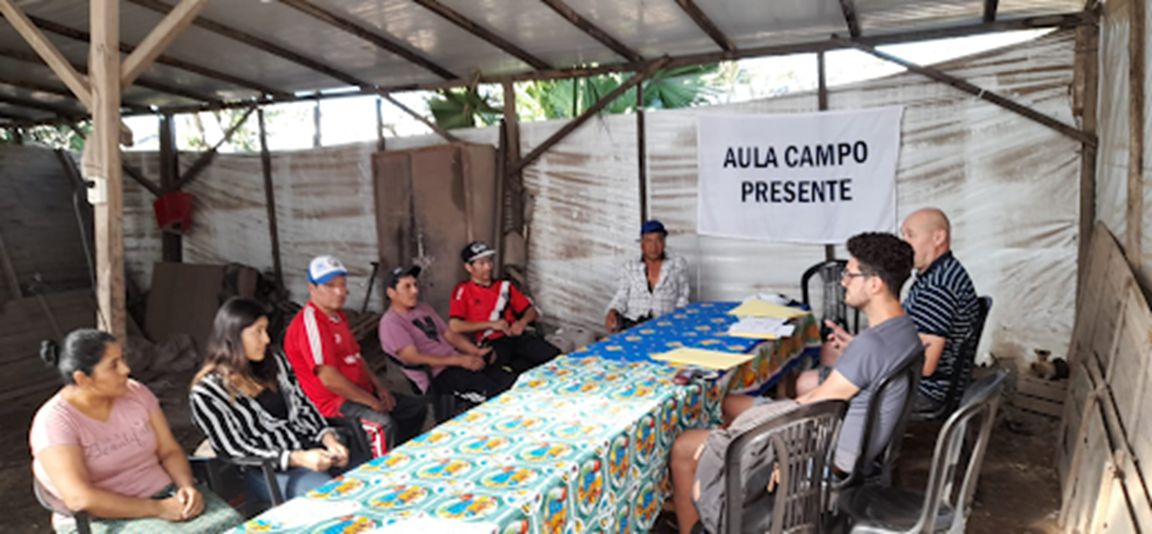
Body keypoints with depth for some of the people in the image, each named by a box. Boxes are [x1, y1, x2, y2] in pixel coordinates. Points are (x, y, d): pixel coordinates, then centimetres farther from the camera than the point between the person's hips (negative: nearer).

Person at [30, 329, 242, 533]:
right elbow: (80, 499, -19)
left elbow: (170, 451, 6)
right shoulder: (54, 422, -11)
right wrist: (158, 509, -21)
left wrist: (188, 487, -13)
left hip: (167, 495, 5)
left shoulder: (136, 392, 3)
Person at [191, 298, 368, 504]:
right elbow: (236, 450, -8)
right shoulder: (207, 392, -5)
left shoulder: (275, 362, 13)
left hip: (312, 449, 6)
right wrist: (297, 459, -19)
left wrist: (329, 440, -5)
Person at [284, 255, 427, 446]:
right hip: (334, 402, -10)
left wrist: (379, 387, 7)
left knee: (417, 408, 12)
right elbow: (329, 379, -24)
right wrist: (373, 402, -17)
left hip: (360, 392, 10)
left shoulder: (337, 314, 12)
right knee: (385, 425, -34)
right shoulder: (310, 322, -19)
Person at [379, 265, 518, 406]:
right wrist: (459, 360, -19)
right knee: (495, 391, -27)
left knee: (511, 381, -14)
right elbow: (413, 358, -15)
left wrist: (478, 352, 1)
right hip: (436, 376, -7)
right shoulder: (390, 322, -5)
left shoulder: (424, 309, 20)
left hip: (457, 363, 7)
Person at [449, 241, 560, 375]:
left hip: (516, 337, 5)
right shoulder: (463, 291, 6)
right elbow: (454, 326, -8)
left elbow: (531, 311, 19)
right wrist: (491, 324, -11)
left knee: (554, 355, -24)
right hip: (491, 344, -5)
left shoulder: (504, 286, 21)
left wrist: (522, 322, -5)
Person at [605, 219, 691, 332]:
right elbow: (621, 297, 10)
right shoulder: (629, 267, 19)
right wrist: (612, 313, -12)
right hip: (631, 323, 1)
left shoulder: (678, 264, 17)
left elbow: (682, 299, 14)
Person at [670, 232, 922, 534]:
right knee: (729, 404, 22)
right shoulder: (903, 328, 2)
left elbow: (816, 406, -21)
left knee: (684, 448, -8)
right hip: (838, 435, 10)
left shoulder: (870, 345, -30)